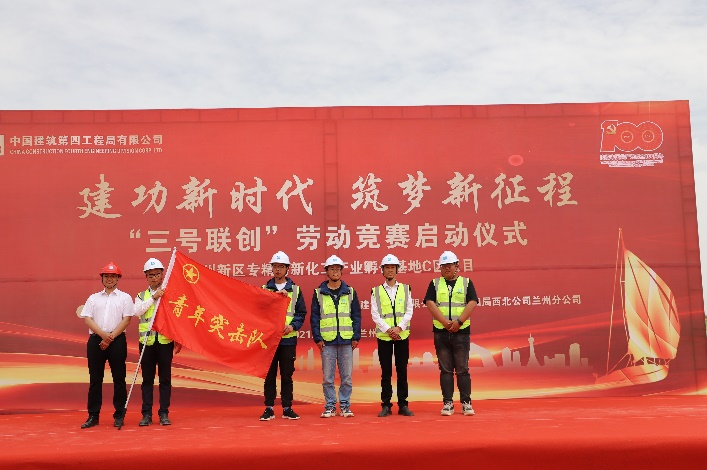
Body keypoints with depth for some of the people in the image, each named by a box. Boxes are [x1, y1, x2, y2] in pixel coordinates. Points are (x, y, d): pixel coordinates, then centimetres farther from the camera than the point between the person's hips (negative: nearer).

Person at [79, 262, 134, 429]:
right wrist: (103, 334, -11)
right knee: (95, 379, 4)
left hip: (117, 340, -2)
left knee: (119, 378, 0)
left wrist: (111, 337, -11)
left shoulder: (124, 297, 9)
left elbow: (126, 319, -2)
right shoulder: (93, 298, 16)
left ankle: (119, 415, 6)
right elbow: (87, 319, 5)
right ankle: (93, 416, 10)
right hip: (96, 340, 2)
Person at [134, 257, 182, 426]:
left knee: (165, 379, 2)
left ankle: (164, 413, 9)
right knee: (147, 379, 6)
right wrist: (153, 297, -13)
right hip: (146, 341, 1)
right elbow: (137, 311, -8)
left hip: (165, 341, -1)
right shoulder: (141, 296, 12)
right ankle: (147, 414, 12)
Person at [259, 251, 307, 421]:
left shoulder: (295, 289, 8)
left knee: (287, 375, 5)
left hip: (288, 338, 0)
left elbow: (301, 313, 6)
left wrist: (292, 326, -11)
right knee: (269, 375, 4)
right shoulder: (264, 289, 8)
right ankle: (269, 408, 11)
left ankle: (287, 408, 13)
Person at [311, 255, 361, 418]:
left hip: (346, 341, 1)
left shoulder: (350, 292, 8)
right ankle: (330, 406, 14)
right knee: (328, 377, 3)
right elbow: (314, 317, 5)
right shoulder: (319, 293, 6)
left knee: (346, 377, 3)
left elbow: (357, 316, 8)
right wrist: (317, 338, -3)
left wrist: (356, 337, 0)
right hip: (327, 341, -1)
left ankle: (345, 406, 14)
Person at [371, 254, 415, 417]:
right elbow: (375, 314, -2)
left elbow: (409, 312, 1)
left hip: (402, 335, 1)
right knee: (386, 372, 3)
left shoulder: (405, 289, 7)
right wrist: (388, 329, -13)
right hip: (383, 336, -1)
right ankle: (386, 405, 9)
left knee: (402, 371, 4)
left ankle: (403, 405, 12)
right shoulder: (376, 291, 4)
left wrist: (399, 328, -12)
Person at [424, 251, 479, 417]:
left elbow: (472, 303, -3)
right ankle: (448, 403, 9)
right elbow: (430, 303, -3)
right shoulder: (435, 284, 10)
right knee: (445, 369, 4)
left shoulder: (466, 283, 8)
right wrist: (445, 322, -14)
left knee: (463, 369, 1)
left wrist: (458, 322, -15)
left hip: (461, 332, -1)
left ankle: (466, 403, 8)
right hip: (441, 332, 1)